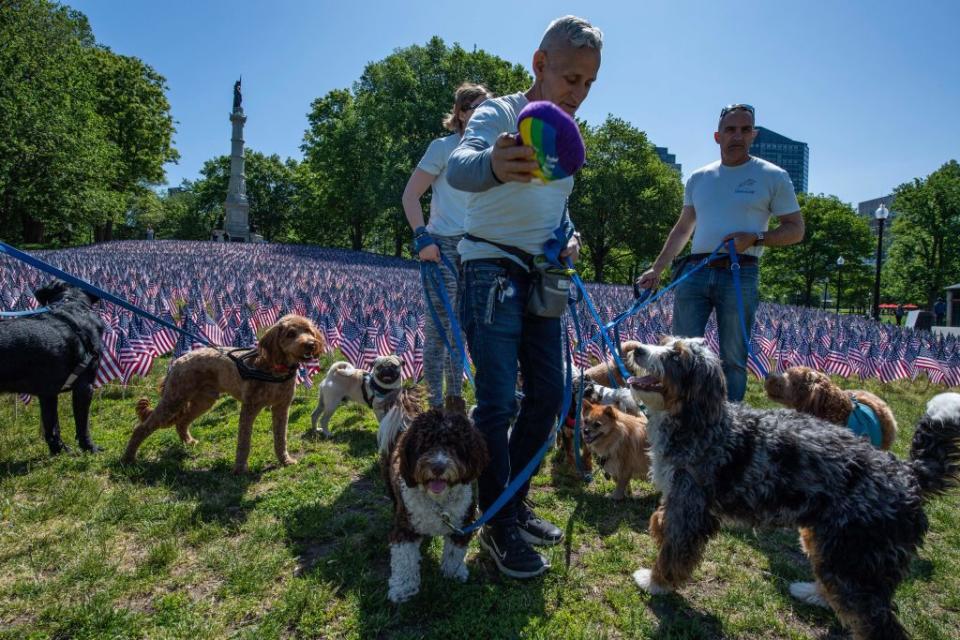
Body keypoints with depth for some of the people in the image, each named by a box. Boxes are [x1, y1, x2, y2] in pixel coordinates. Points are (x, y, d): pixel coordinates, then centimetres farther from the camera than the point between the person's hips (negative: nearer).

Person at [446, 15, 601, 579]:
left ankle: (516, 504, 25)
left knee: (549, 394, 8)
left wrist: (569, 236, 2)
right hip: (493, 271, -8)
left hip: (542, 276, 8)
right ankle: (499, 525, 8)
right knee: (499, 401, -9)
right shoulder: (499, 113, -9)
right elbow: (458, 167, -30)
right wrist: (493, 164, -54)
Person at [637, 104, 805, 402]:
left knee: (733, 358, 0)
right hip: (695, 273, 3)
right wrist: (656, 269, 16)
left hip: (740, 274, -3)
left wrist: (755, 238, -12)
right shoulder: (698, 178, 16)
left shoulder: (773, 176, 6)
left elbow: (796, 229, 6)